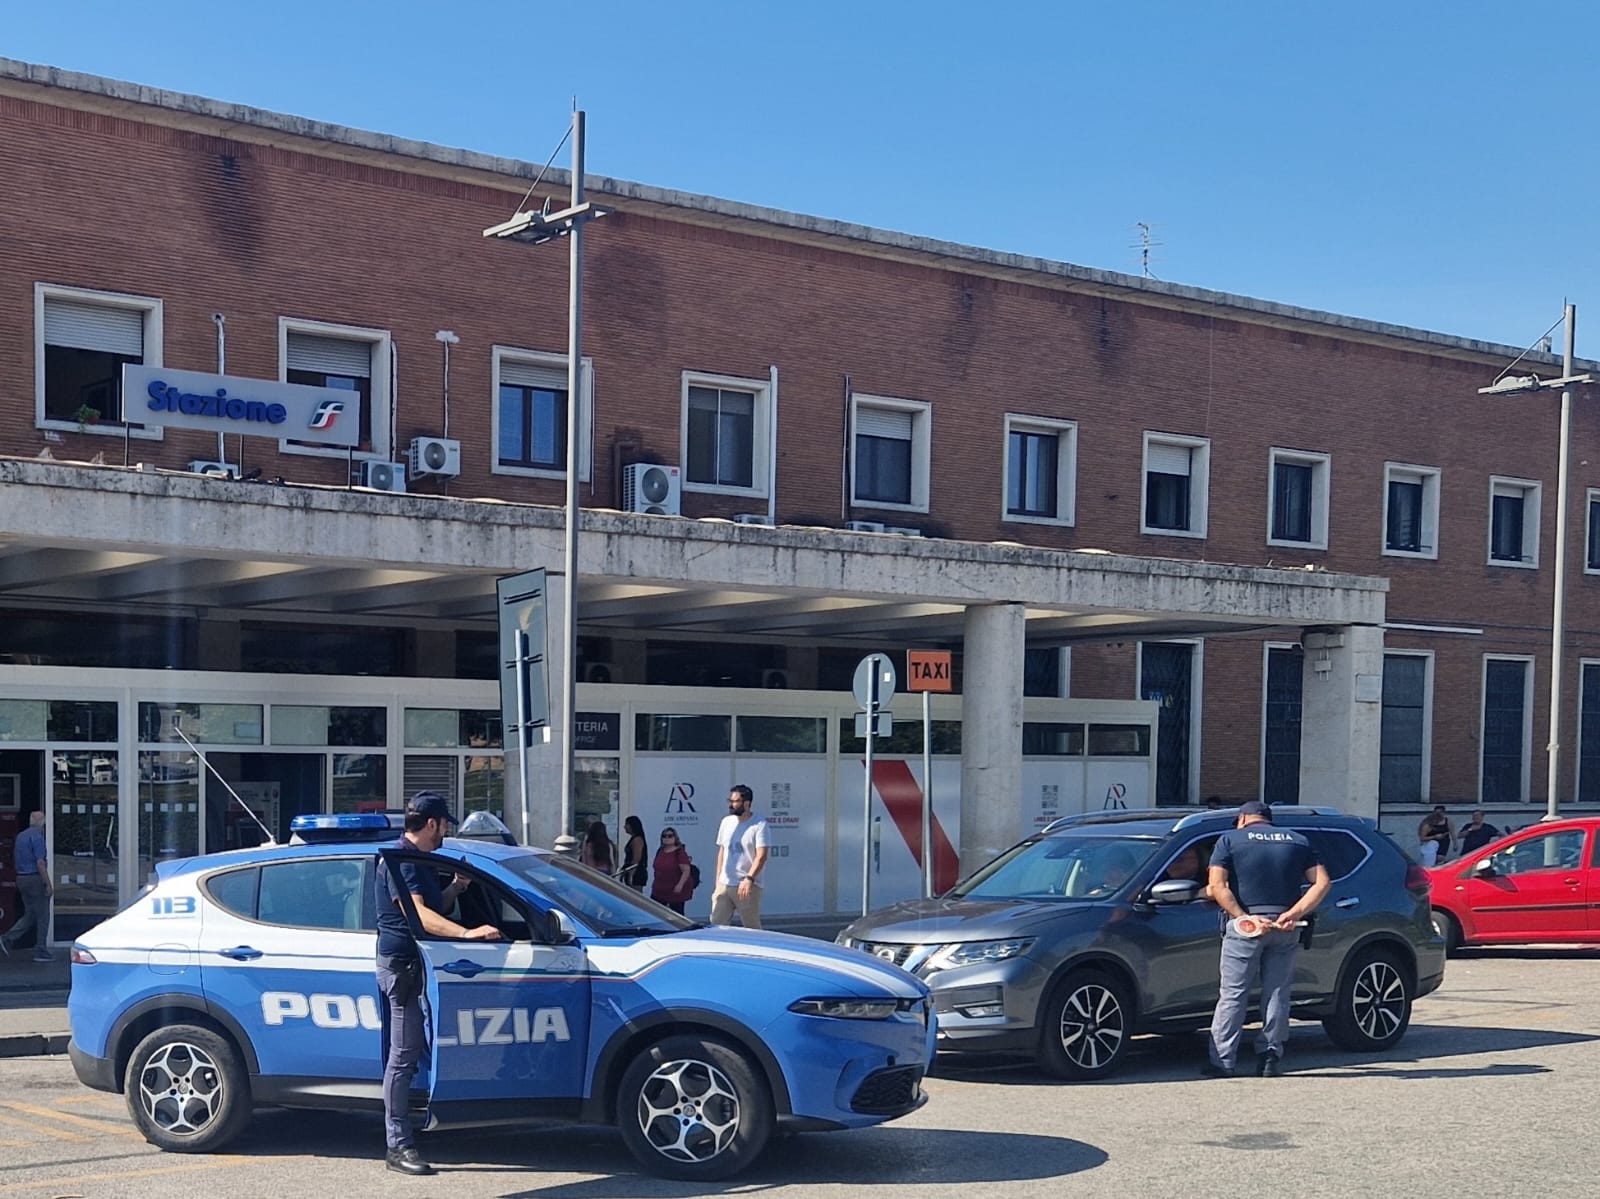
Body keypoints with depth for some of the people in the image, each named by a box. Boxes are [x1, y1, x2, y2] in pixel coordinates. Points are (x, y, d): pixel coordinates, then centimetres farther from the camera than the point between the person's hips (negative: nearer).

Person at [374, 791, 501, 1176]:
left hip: (420, 964, 10)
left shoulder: (421, 860, 19)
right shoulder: (400, 860, -15)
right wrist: (467, 933, -38)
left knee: (413, 1051, 12)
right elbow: (418, 913, -28)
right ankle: (398, 1146, -6)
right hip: (401, 963, -10)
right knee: (403, 1054, -9)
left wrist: (456, 887, 8)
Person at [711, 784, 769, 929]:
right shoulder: (726, 822, 12)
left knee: (752, 928, 0)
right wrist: (718, 881, 13)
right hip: (724, 884, 6)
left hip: (748, 886, -5)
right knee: (717, 925, -2)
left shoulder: (759, 825, -8)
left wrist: (749, 879, -29)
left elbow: (761, 856, -16)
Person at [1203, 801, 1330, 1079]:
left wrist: (1243, 917, -14)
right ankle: (1271, 1058, 10)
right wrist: (1294, 914, -7)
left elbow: (1217, 885, -9)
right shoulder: (1297, 841, 15)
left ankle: (1222, 1060, -1)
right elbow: (1322, 883, 3)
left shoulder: (1230, 839, 5)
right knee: (1277, 993, 11)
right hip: (1285, 929, 3)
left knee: (1233, 994, 1)